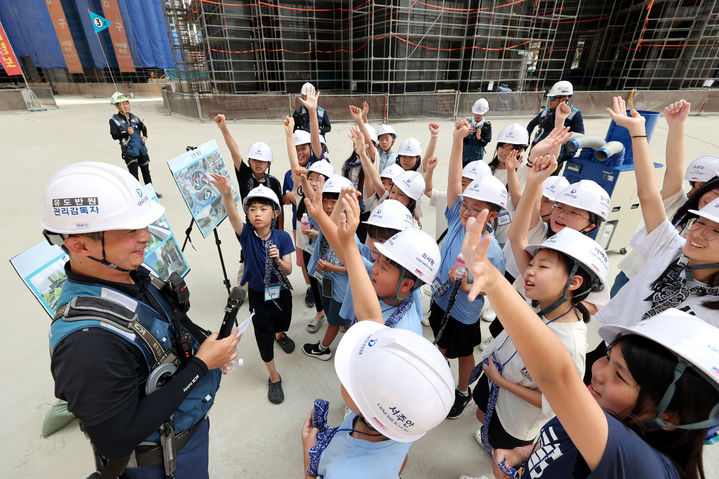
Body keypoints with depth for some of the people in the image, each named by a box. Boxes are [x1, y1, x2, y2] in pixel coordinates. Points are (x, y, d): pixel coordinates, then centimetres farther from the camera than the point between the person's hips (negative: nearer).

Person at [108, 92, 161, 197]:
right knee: (134, 176, -8)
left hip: (142, 149, 6)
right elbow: (114, 135, -15)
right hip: (129, 151, -6)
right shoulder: (114, 120, -5)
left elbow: (143, 126, 28)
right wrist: (127, 133, -29)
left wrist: (145, 136, 11)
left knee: (146, 171, 16)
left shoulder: (134, 117, 12)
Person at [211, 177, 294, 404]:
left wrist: (278, 259, -35)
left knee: (283, 323, 27)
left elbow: (288, 270, -14)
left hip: (281, 292, 2)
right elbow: (233, 217, -40)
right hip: (258, 295, -1)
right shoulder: (246, 234, -17)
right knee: (264, 337, 8)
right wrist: (226, 194, -59)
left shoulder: (282, 237, -15)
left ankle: (280, 335, 65)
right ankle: (274, 377, 32)